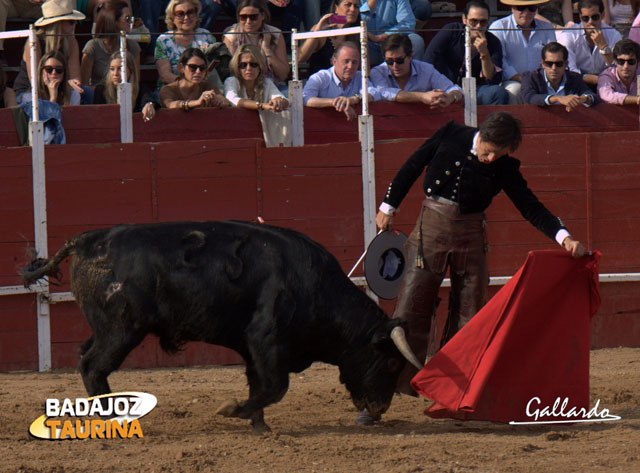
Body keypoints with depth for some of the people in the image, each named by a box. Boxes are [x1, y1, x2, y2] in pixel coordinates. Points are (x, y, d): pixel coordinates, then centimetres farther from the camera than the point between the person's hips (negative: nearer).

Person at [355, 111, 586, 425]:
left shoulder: (504, 167, -4)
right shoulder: (450, 136, -6)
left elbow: (530, 207, -1)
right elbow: (412, 167, 6)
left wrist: (564, 237, -14)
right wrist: (388, 207, 11)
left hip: (471, 239, 2)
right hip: (430, 232, -2)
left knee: (469, 316, 2)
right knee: (409, 312, -6)